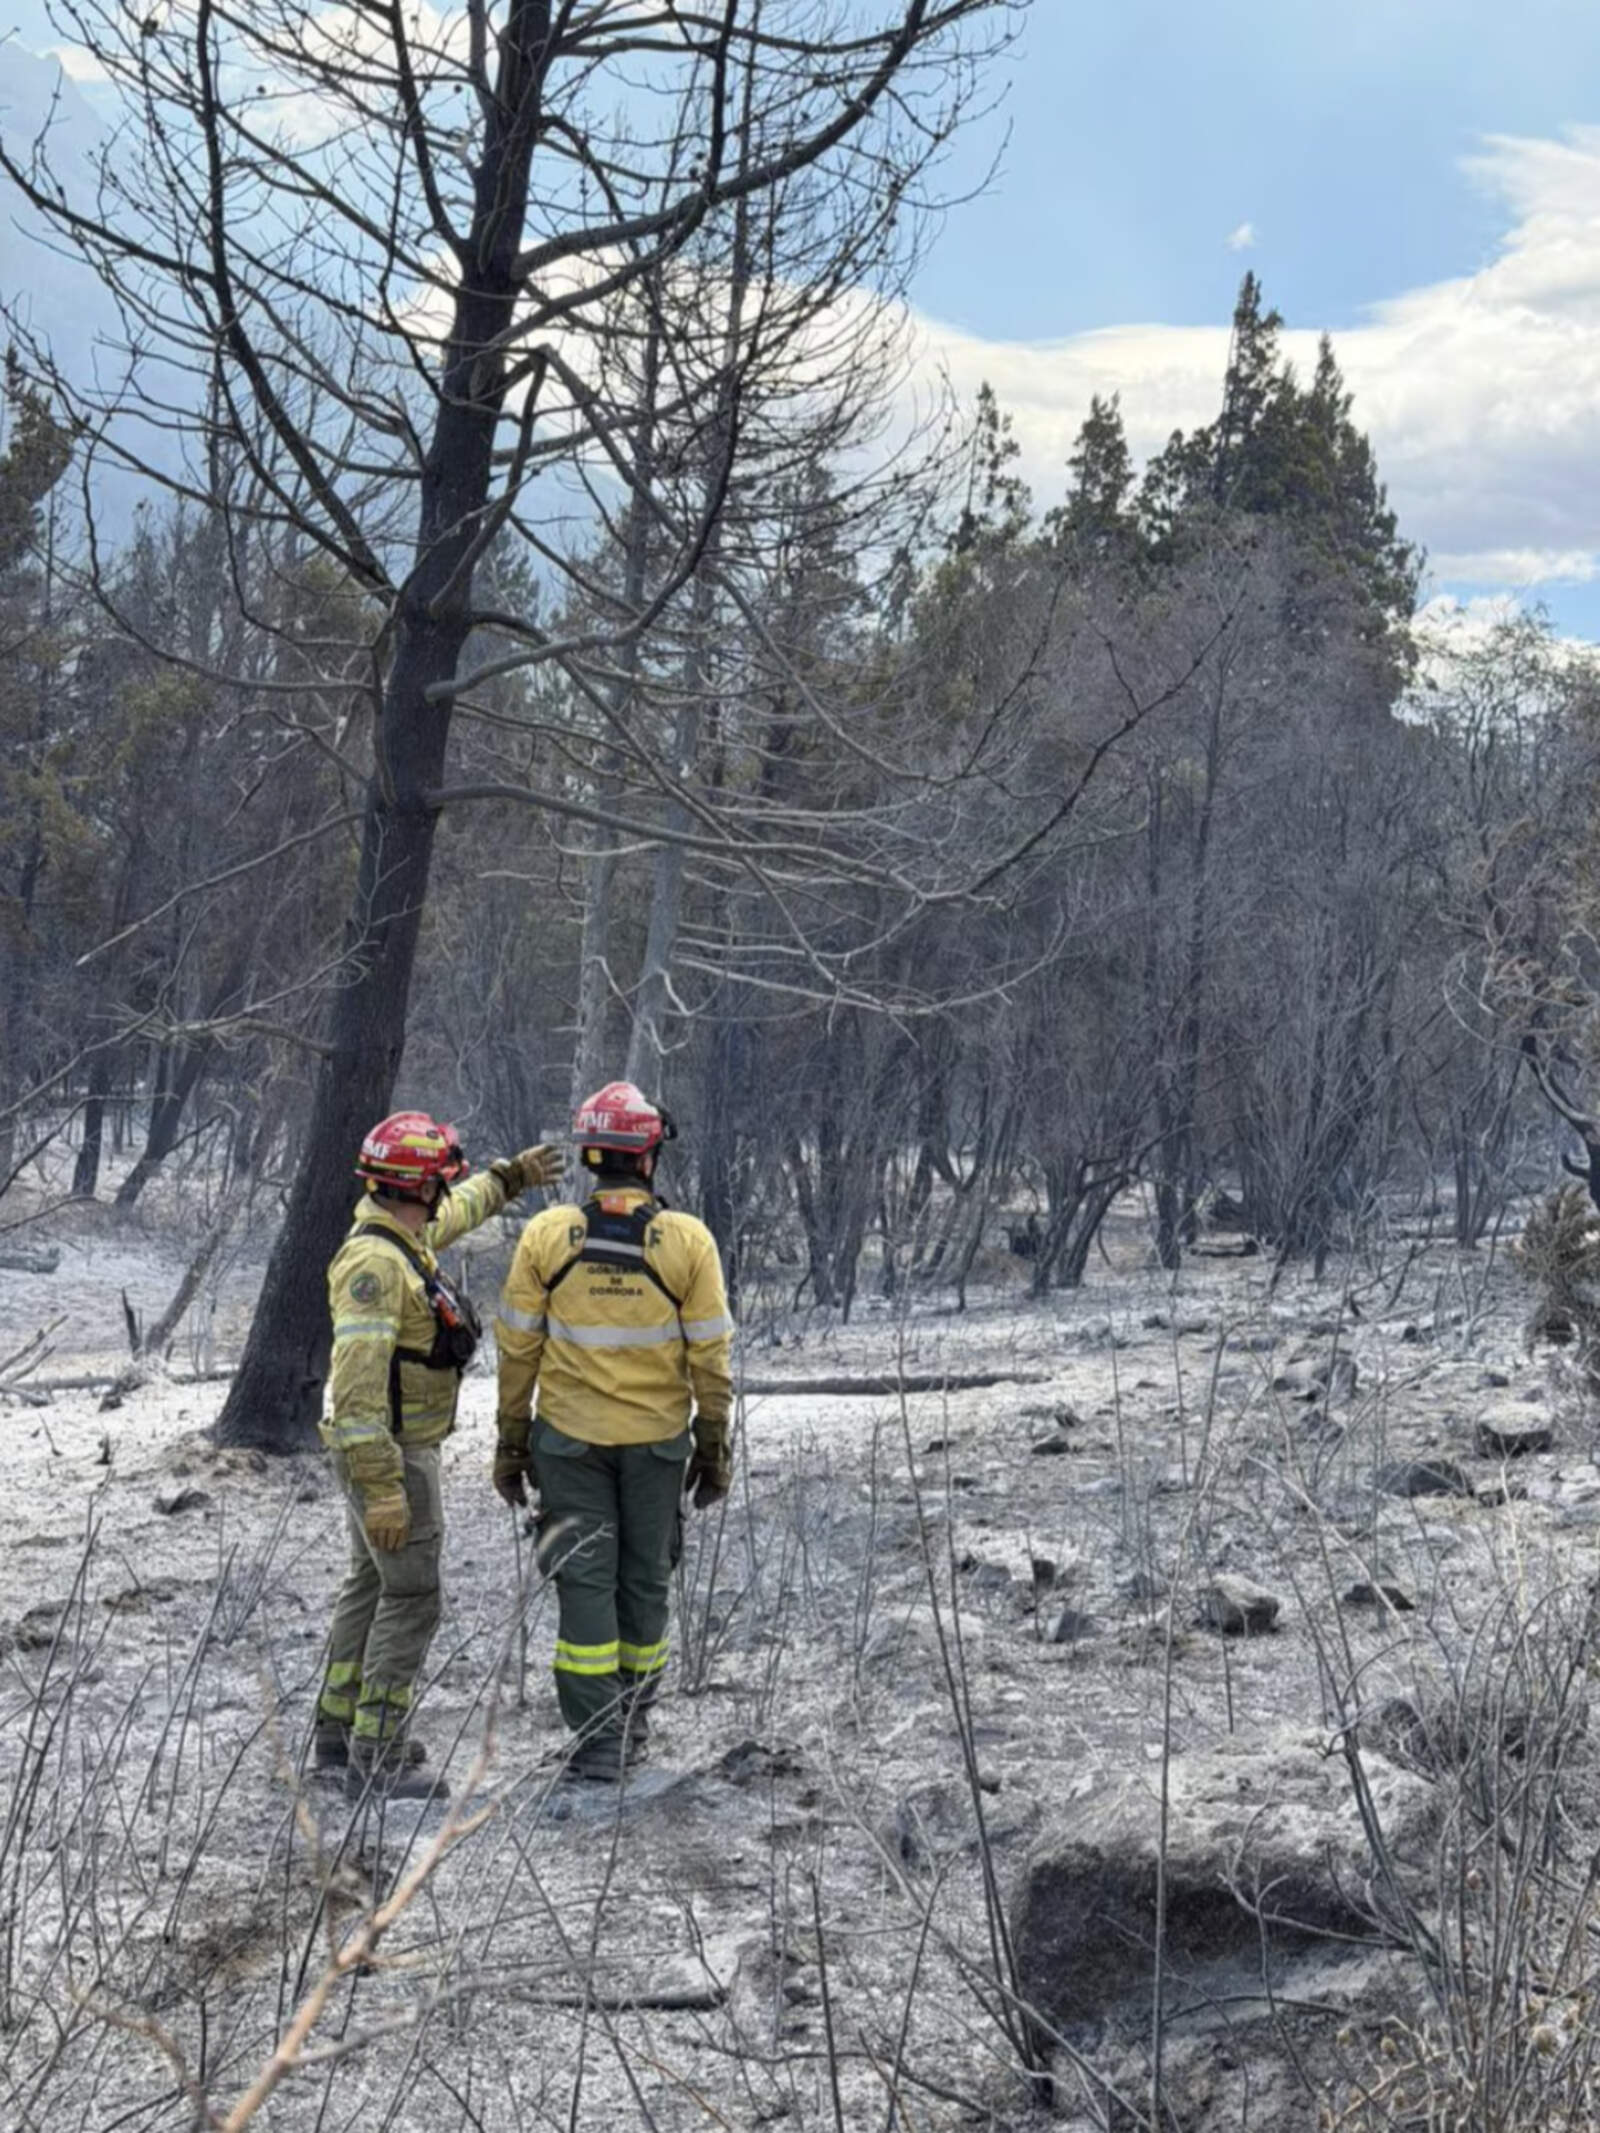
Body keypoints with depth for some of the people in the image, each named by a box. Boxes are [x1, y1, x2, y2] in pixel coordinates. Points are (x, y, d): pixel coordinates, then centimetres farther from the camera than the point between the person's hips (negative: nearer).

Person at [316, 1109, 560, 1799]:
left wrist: (510, 1175, 41)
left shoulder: (399, 1237, 5)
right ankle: (375, 1759, 0)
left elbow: (455, 1211, 31)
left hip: (396, 1447, 10)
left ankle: (340, 1731, 29)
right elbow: (358, 1384, -29)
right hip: (390, 1455, -10)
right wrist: (383, 1490, -31)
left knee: (371, 1585, 18)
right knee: (411, 1600, -5)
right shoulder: (373, 1263, -25)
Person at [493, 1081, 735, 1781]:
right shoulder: (688, 1241, -8)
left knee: (585, 1582, 4)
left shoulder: (545, 1236, -7)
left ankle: (599, 1741, -1)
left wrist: (512, 1440, 7)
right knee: (644, 1580, 15)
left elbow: (518, 1349, -2)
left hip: (569, 1439, 0)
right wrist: (713, 1445, 6)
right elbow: (710, 1357, -4)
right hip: (657, 1437, 1)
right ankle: (634, 1723, 27)